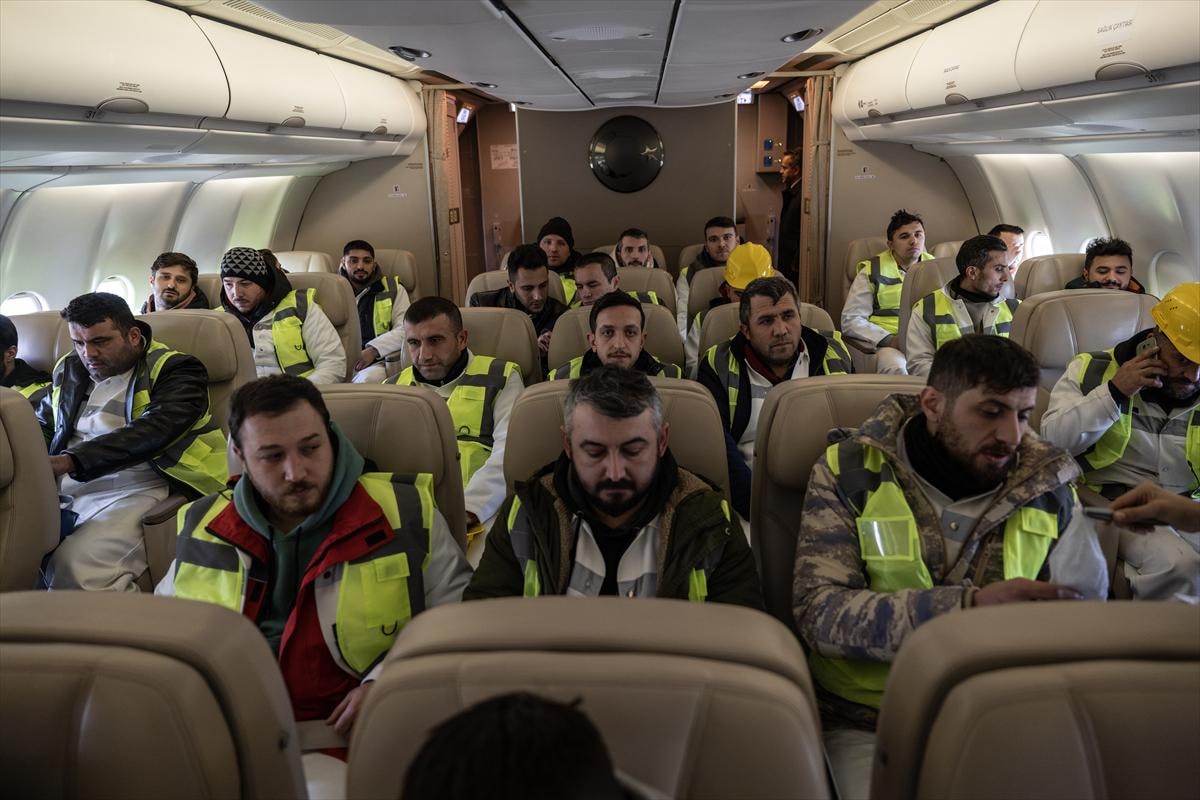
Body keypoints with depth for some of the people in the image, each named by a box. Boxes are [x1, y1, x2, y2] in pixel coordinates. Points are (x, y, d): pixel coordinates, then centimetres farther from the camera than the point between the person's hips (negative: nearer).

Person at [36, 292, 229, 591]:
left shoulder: (175, 371, -1)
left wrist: (69, 461, -26)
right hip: (59, 488, 7)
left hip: (133, 490, -6)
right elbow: (42, 426, 28)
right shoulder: (69, 370, 21)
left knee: (76, 566, -32)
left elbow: (152, 430, -16)